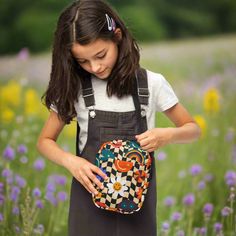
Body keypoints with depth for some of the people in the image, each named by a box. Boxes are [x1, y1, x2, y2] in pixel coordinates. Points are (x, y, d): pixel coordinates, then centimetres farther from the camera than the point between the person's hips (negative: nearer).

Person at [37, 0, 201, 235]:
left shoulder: (152, 84, -5)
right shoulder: (74, 89, -4)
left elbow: (192, 129, 5)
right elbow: (45, 141, 5)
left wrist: (167, 135, -17)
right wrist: (70, 161, -16)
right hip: (92, 196, 1)